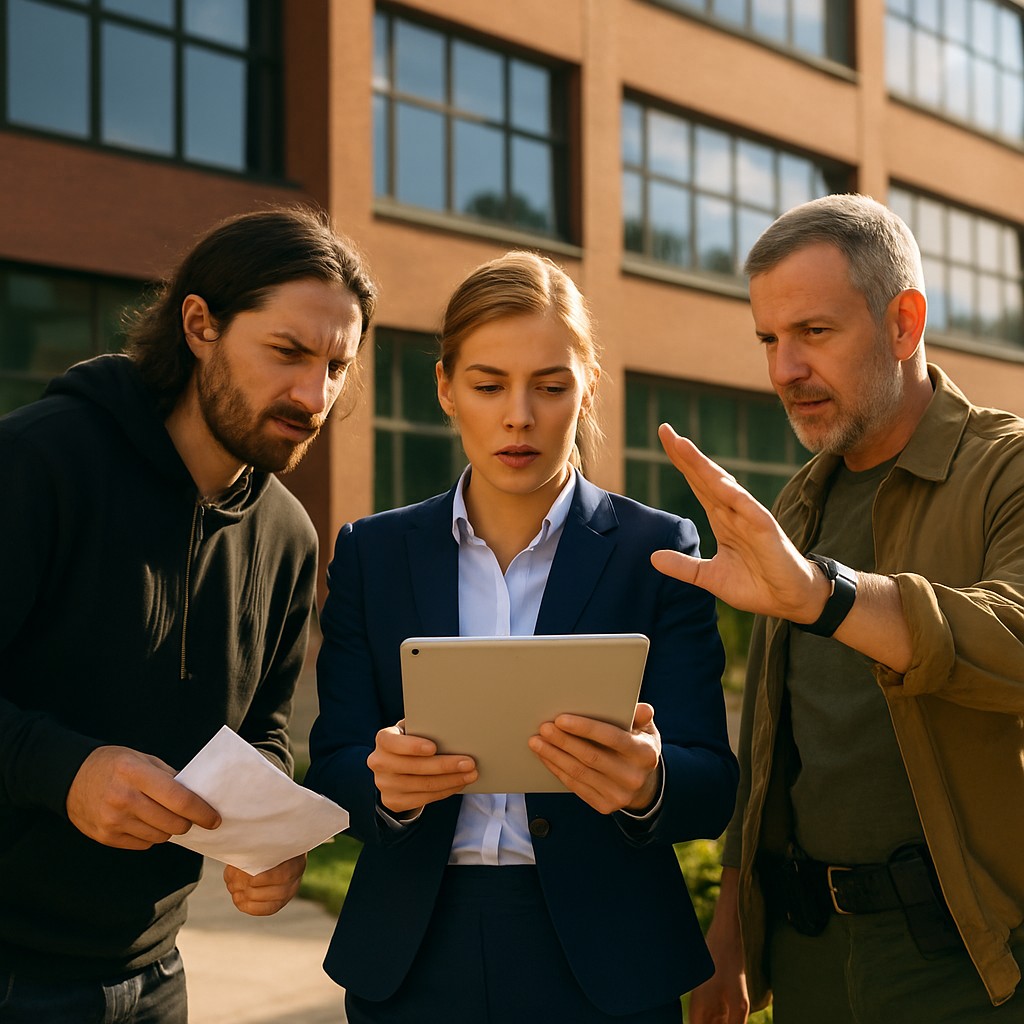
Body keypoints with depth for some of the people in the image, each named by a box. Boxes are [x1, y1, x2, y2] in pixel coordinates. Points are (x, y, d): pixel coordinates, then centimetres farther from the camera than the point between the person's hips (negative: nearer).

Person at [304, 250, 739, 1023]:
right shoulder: (373, 553, 4)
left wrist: (648, 782, -29)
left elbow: (712, 788, -7)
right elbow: (332, 770, -1)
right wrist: (386, 781, -23)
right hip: (412, 961, 2)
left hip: (601, 961, -1)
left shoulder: (657, 551, -2)